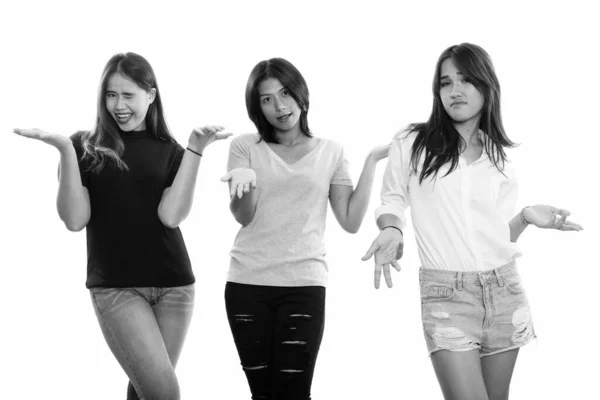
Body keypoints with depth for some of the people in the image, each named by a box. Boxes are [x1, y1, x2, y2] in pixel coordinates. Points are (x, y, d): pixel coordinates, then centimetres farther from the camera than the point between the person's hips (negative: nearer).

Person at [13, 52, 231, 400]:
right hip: (115, 286, -3)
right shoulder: (86, 147, 3)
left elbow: (171, 215, -8)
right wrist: (66, 152, -16)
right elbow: (75, 220, -7)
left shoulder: (170, 151, 7)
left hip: (173, 285, 3)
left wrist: (195, 150, -12)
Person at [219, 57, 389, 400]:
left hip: (304, 285, -1)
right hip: (247, 285, 1)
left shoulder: (330, 152, 8)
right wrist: (244, 182, -25)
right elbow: (243, 216, -4)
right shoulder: (246, 146, 6)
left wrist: (371, 162, -1)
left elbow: (351, 222, 2)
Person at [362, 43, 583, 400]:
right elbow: (393, 201, 10)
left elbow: (500, 234, 14)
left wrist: (526, 217, -6)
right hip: (445, 294, -4)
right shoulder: (411, 145, -1)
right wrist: (391, 230, -11)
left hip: (503, 290, 4)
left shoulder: (500, 160, 10)